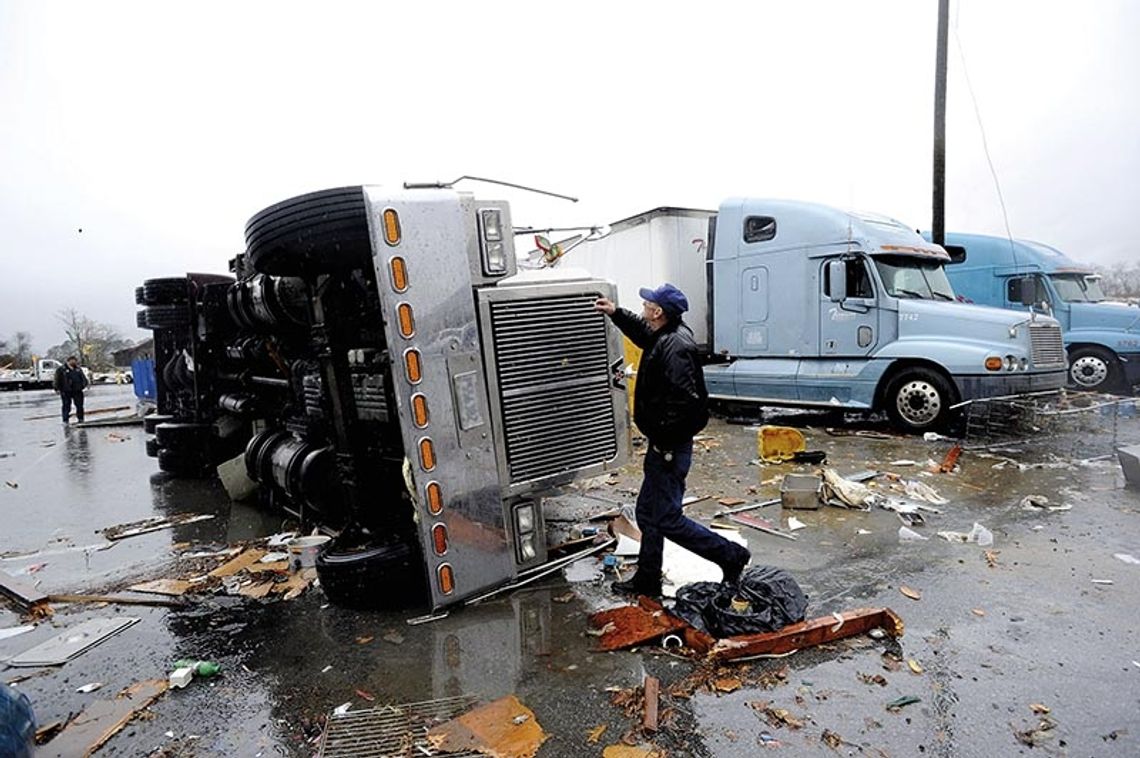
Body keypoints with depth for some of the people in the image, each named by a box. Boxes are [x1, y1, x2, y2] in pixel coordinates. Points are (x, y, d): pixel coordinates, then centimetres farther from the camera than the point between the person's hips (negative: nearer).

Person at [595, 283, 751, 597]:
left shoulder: (676, 348, -24)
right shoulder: (664, 337, 7)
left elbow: (687, 402, -31)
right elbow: (642, 333, 32)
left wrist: (664, 440, -23)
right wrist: (616, 313, 27)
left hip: (670, 448, -11)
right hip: (661, 445, 11)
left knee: (667, 519, -1)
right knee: (648, 513, 19)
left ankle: (731, 555, 15)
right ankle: (647, 580, 33)